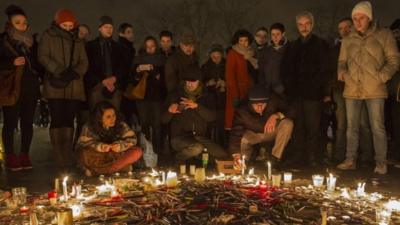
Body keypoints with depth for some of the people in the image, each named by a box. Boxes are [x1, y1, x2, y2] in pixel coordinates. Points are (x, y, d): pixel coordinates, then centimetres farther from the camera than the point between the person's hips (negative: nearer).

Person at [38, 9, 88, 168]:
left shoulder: (77, 41, 20)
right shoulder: (48, 36, 9)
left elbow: (84, 62, 11)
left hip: (74, 87, 3)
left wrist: (75, 72, -11)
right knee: (57, 120, -5)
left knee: (69, 120, 2)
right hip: (55, 86, -3)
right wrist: (59, 71, -16)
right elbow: (43, 57, -3)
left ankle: (68, 155, 6)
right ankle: (59, 156, -2)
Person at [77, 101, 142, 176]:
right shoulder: (89, 128, -11)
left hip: (118, 156, 3)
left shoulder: (121, 125, -8)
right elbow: (82, 144, -14)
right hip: (99, 157, -3)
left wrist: (121, 145, -27)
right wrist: (99, 146, -31)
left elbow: (132, 139, -6)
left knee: (137, 152, -26)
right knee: (84, 154, -32)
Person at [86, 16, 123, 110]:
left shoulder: (116, 46, 19)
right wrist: (103, 81, -9)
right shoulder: (90, 45, 10)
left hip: (114, 86, 2)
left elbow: (121, 67, 13)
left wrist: (114, 78, -6)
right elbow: (88, 67, 2)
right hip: (97, 86, -2)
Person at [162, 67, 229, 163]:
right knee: (197, 148, -34)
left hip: (200, 137, 3)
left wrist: (197, 106, -21)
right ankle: (178, 159, -5)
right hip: (179, 137, -2)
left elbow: (212, 117, -6)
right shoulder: (175, 96, 5)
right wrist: (170, 111, -19)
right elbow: (164, 120, 4)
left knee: (223, 156, -15)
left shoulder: (205, 97, 9)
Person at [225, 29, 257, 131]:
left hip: (249, 90, 5)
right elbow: (229, 74, -10)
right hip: (237, 89, -5)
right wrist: (235, 94, -17)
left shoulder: (250, 53, 14)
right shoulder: (232, 53, -4)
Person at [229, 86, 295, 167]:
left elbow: (291, 111, -22)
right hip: (253, 134, -1)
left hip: (271, 131, 1)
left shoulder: (274, 99, -30)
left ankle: (275, 158, -13)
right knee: (241, 140, -32)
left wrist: (276, 115, -42)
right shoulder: (242, 111, -33)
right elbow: (235, 134, -37)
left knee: (288, 123, -29)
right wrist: (236, 155, -53)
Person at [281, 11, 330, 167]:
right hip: (295, 94, 3)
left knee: (313, 127, -5)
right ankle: (296, 156, 8)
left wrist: (315, 87, -8)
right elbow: (285, 70, 16)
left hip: (313, 94, -3)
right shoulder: (292, 47, 19)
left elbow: (324, 70, 0)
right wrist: (289, 87, 4)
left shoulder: (321, 45, 7)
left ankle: (313, 158, 0)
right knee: (297, 127, 3)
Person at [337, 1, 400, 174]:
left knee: (377, 127, -3)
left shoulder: (384, 35, 4)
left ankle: (381, 163, 7)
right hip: (352, 89, 4)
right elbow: (342, 61, 20)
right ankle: (350, 160, 16)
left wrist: (382, 76, -13)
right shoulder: (348, 40, 14)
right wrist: (341, 73, 0)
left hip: (374, 89, -4)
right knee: (352, 127, 8)